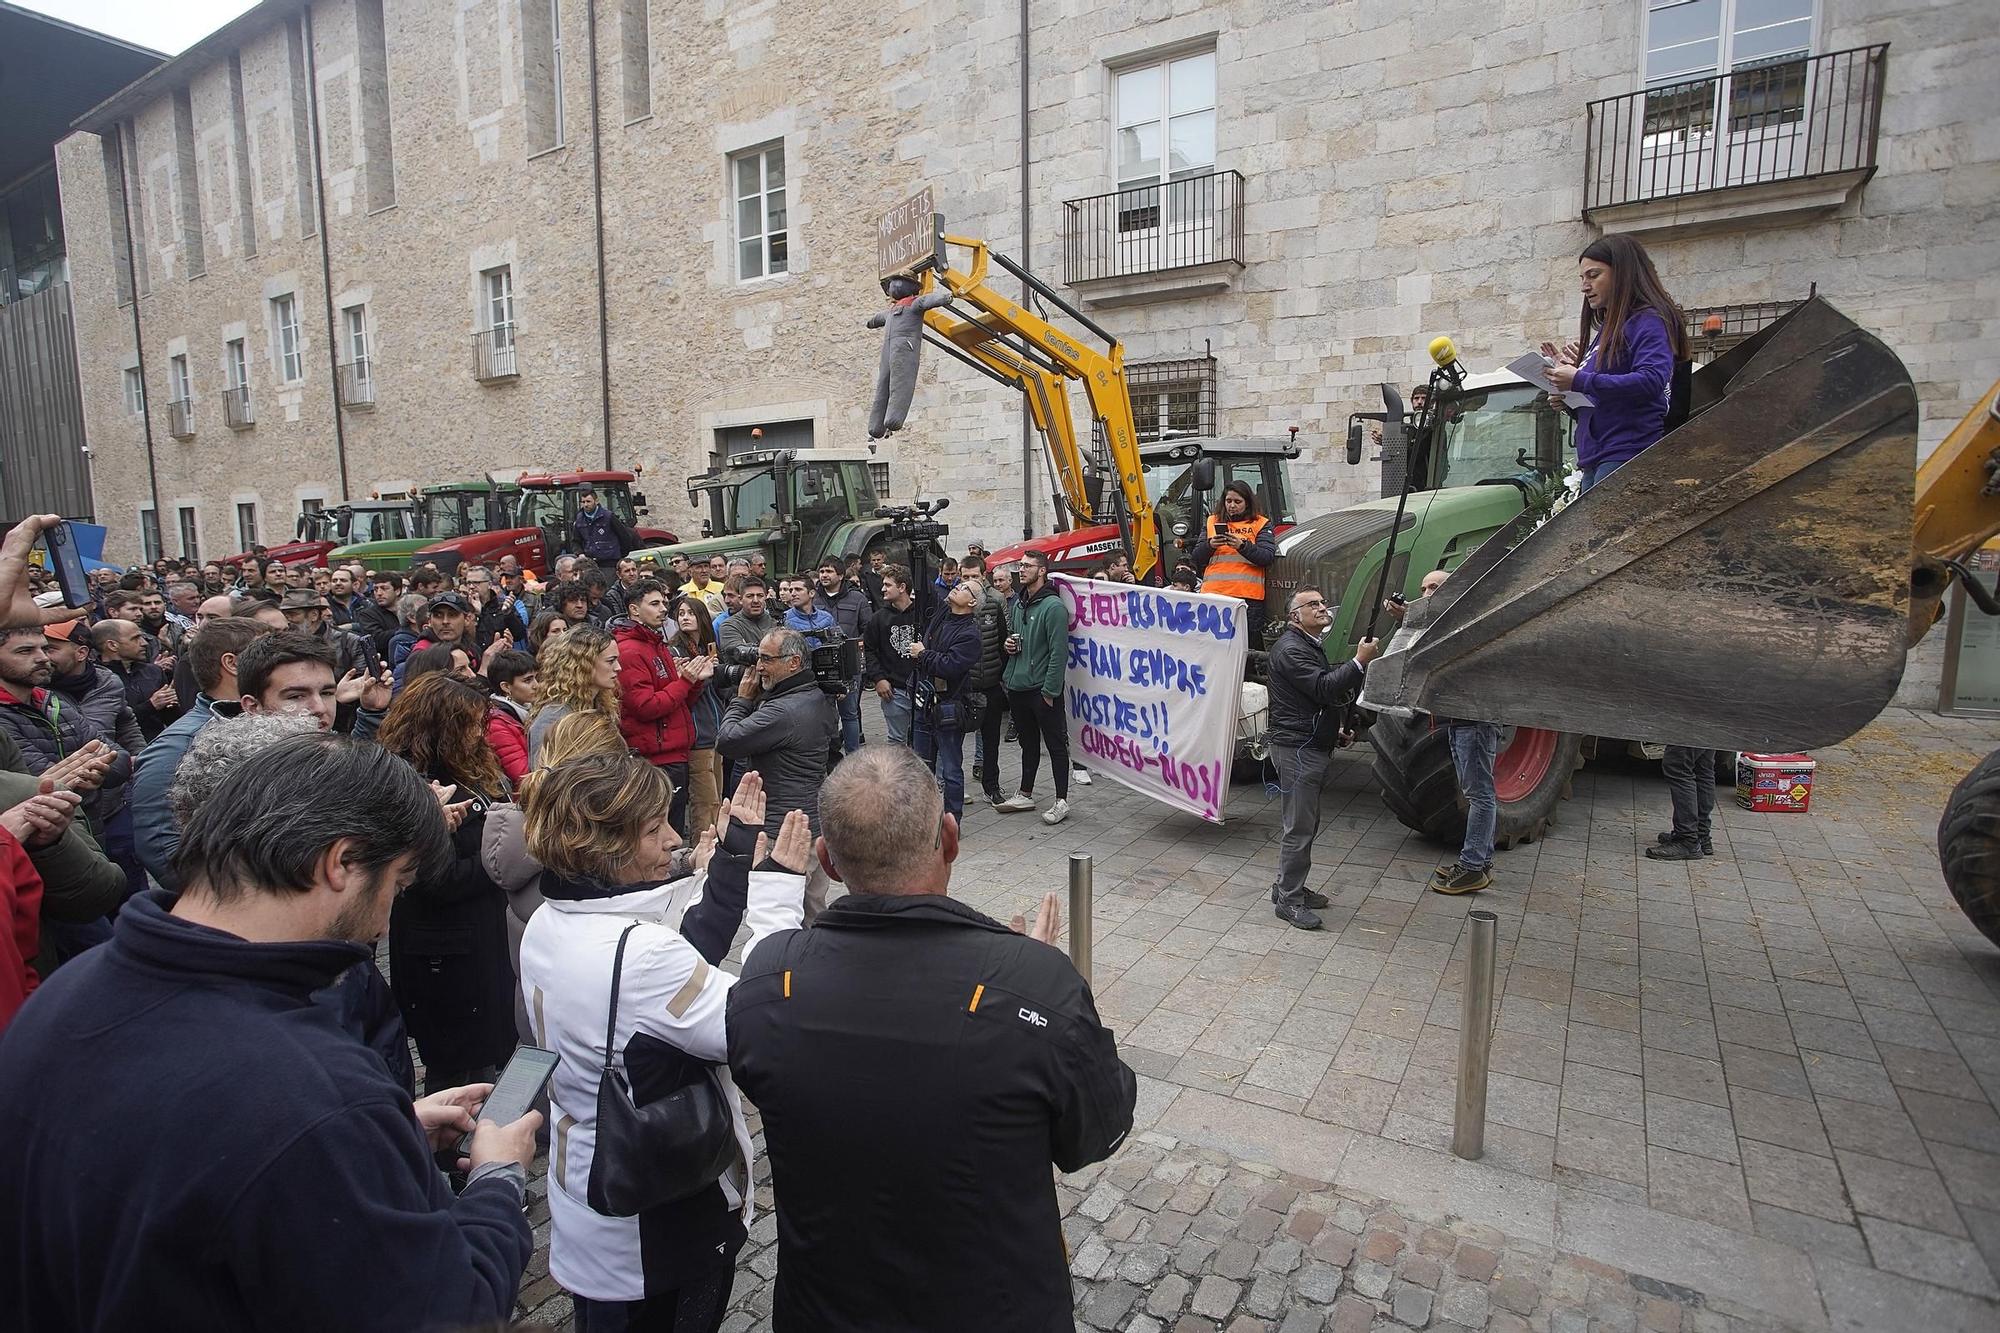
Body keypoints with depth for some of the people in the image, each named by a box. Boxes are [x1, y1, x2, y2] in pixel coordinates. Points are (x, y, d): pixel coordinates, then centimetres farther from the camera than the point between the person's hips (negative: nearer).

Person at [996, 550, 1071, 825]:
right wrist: (1009, 644, 4)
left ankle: (1062, 801, 10)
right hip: (1018, 686, 8)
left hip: (1043, 689, -8)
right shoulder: (1018, 603, 12)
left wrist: (1050, 690, -19)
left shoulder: (1053, 606, -13)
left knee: (1056, 745, 2)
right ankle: (1025, 795, 29)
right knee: (1028, 743, 19)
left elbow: (1059, 652, -17)